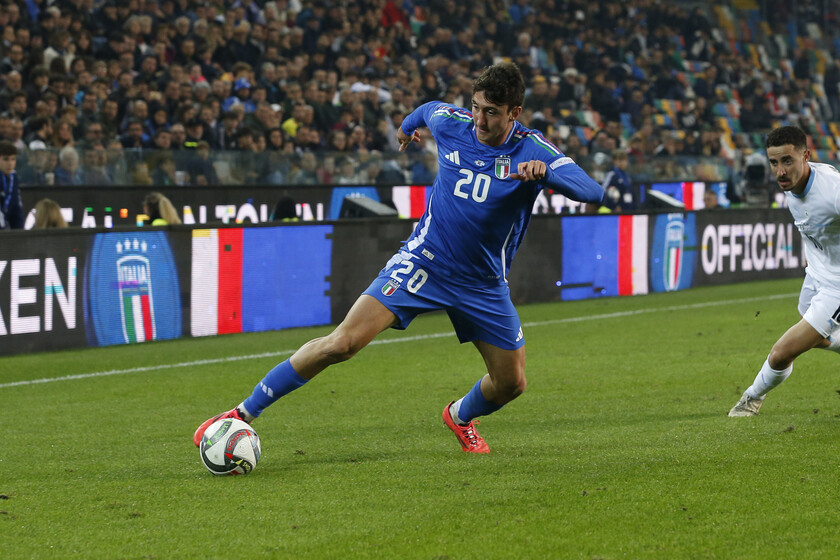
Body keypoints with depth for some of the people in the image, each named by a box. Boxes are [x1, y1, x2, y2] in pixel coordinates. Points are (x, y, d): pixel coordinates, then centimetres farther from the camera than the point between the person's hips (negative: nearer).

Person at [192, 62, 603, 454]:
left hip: (483, 283, 1)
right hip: (424, 260, -1)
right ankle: (244, 413, -9)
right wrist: (408, 124, 39)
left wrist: (546, 173, -46)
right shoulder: (451, 123, -8)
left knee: (511, 383, 6)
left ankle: (461, 416, 42)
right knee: (343, 343, -16)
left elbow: (592, 191, -28)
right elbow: (429, 109, 17)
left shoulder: (534, 151, -15)